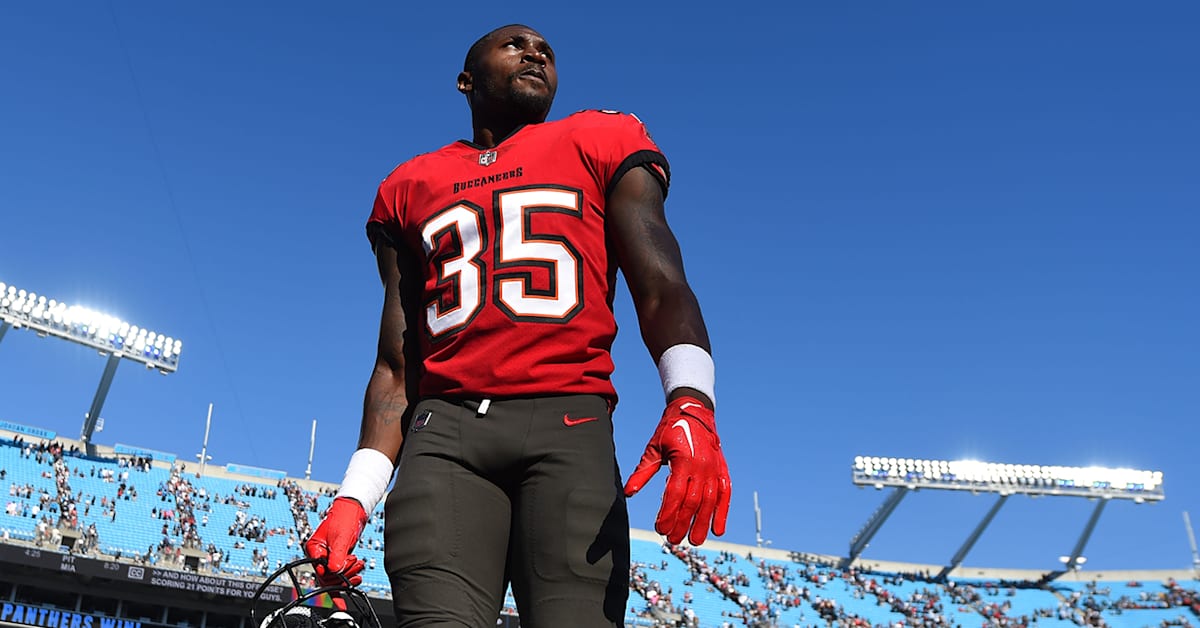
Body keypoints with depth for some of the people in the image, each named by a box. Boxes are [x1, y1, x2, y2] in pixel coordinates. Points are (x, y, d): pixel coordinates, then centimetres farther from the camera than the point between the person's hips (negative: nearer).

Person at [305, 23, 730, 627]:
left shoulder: (601, 143, 18)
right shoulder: (410, 186, 24)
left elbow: (660, 287, 4)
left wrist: (690, 402, -16)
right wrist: (356, 496, 8)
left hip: (570, 425, -1)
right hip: (445, 430, 2)